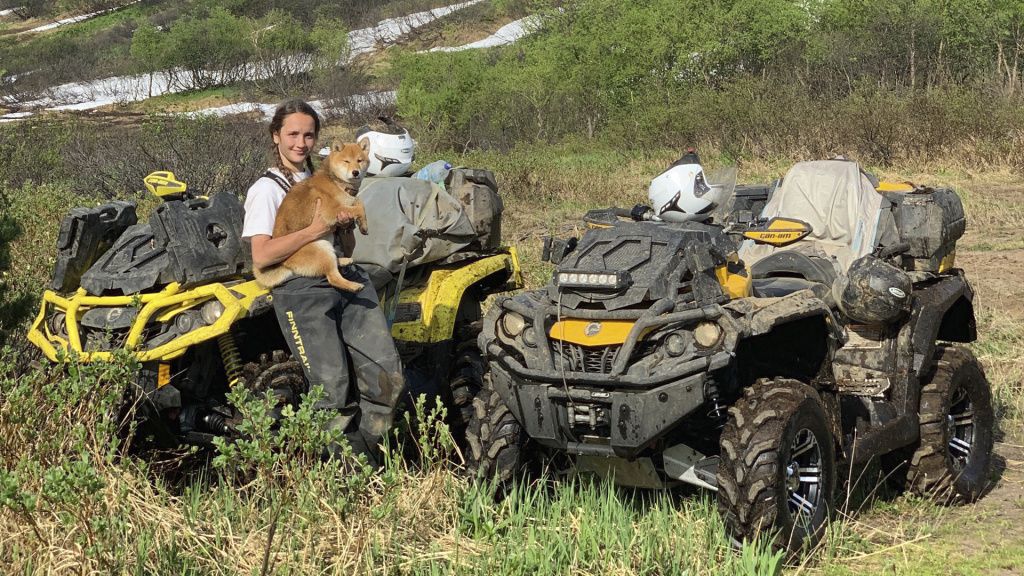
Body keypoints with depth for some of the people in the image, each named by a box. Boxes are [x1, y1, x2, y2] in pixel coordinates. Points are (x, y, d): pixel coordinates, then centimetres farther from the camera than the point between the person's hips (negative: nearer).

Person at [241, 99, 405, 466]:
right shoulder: (266, 189, 0)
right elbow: (261, 256, -13)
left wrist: (346, 222, 9)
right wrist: (317, 229, -15)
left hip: (348, 280, 6)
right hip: (302, 291, -6)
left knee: (387, 375, -4)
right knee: (332, 388, -13)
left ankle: (366, 449, 11)